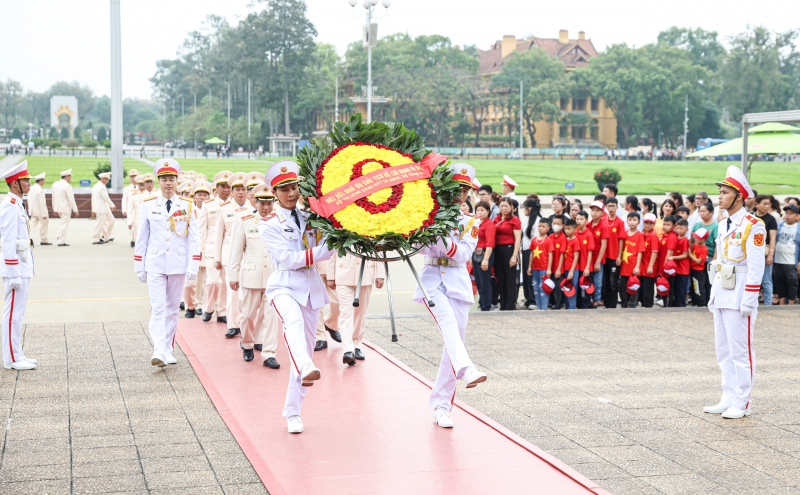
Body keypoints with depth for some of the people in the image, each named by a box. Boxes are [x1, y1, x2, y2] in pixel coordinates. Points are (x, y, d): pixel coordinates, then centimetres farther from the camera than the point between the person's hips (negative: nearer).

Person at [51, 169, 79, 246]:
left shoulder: (55, 184, 6)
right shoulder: (67, 186, -17)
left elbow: (54, 197, 11)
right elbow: (71, 199, -16)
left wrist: (55, 209, 18)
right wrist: (75, 210, -9)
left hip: (58, 208, 7)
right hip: (66, 208, -7)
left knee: (64, 223, 23)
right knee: (64, 225, 1)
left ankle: (59, 237, 15)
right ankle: (61, 241, 4)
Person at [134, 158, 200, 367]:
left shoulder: (187, 205, 3)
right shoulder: (148, 205, 2)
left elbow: (194, 237, 3)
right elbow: (142, 238, 6)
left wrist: (194, 265, -6)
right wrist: (139, 266, 5)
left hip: (178, 265, 1)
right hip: (155, 264, -1)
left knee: (173, 309, 9)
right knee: (158, 308, -11)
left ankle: (168, 352, 18)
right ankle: (159, 352, -17)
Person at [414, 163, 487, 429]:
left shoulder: (471, 222, 11)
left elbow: (463, 254, -5)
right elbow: (421, 247, -3)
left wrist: (442, 237, -20)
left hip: (458, 282, 3)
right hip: (432, 280, -3)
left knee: (454, 340, 0)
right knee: (447, 320, -32)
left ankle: (441, 406, 8)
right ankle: (466, 369, -54)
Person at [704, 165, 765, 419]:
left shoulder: (753, 226, -11)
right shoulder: (724, 225, 14)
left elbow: (756, 267, -15)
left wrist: (748, 301, -18)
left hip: (739, 297, -9)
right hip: (722, 296, 9)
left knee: (741, 350, -4)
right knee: (724, 350, 12)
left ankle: (742, 403, 3)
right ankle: (728, 399, 19)